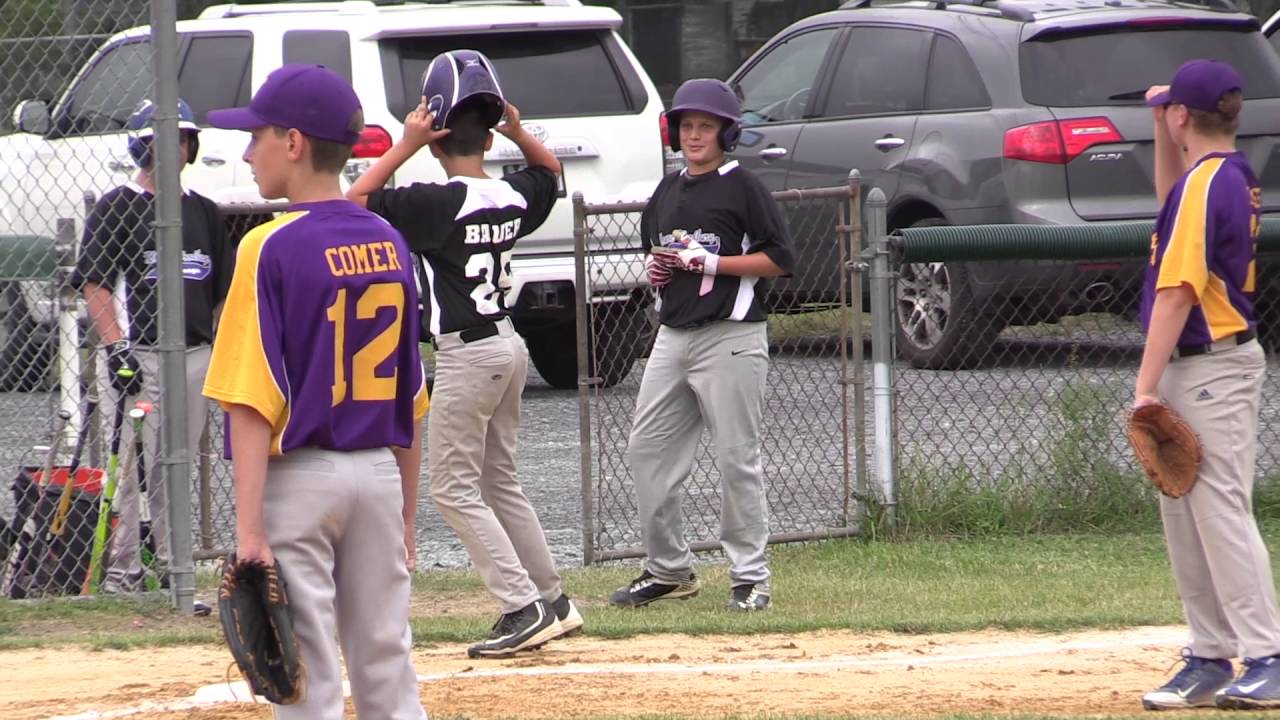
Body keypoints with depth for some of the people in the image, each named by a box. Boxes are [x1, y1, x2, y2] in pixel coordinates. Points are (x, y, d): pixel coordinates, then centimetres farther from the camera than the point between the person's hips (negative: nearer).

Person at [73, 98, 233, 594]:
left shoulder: (204, 212, 17)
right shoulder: (117, 208, -1)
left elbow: (224, 289, 21)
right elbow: (95, 284, -7)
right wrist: (115, 346, -17)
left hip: (196, 355, 6)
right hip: (135, 355, -6)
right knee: (129, 466, -8)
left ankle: (173, 566, 16)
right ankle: (122, 573, -5)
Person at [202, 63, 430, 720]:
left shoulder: (272, 248, -12)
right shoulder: (390, 245, 7)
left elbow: (255, 401, -16)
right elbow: (410, 400, 11)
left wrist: (249, 525, -18)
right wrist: (406, 512, 19)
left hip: (299, 478, -6)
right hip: (379, 474, 6)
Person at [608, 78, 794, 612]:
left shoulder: (741, 188, -4)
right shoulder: (667, 193, 16)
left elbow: (779, 259, -8)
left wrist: (713, 262, -15)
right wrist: (655, 270, 6)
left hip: (731, 337, -7)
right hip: (673, 336, 7)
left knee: (737, 458, -5)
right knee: (647, 449, 6)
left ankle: (750, 578, 1)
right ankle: (668, 569, 16)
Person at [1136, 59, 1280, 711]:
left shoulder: (1203, 185, -17)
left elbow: (1177, 293, -21)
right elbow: (1172, 201, 37)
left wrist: (1147, 386, -22)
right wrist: (1161, 128, 24)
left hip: (1210, 369, -10)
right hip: (1194, 369, 10)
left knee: (1220, 512, -12)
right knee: (1184, 518, 12)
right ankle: (1211, 658, 14)